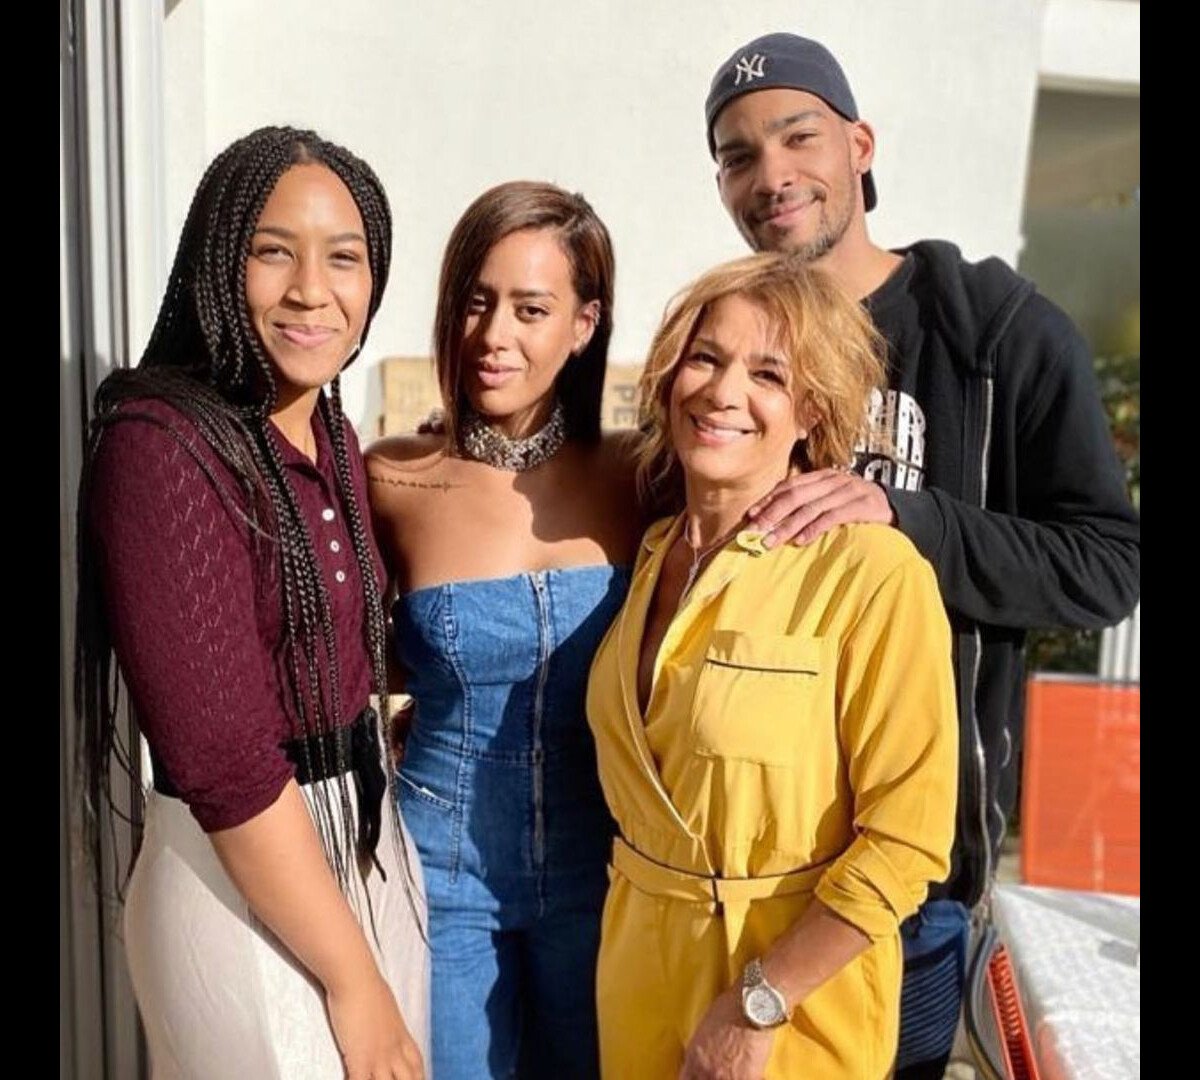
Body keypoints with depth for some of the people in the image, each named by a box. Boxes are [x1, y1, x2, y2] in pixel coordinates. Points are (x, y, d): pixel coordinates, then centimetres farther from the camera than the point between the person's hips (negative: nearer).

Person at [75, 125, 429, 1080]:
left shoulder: (332, 435, 5)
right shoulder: (161, 445, -20)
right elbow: (222, 758, -22)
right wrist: (354, 981, -18)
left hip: (372, 847, 8)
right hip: (244, 877, -8)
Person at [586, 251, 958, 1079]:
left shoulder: (872, 573, -19)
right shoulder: (648, 555, 0)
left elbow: (907, 839, -18)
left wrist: (756, 1008, -15)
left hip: (797, 990, -5)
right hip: (638, 967, 5)